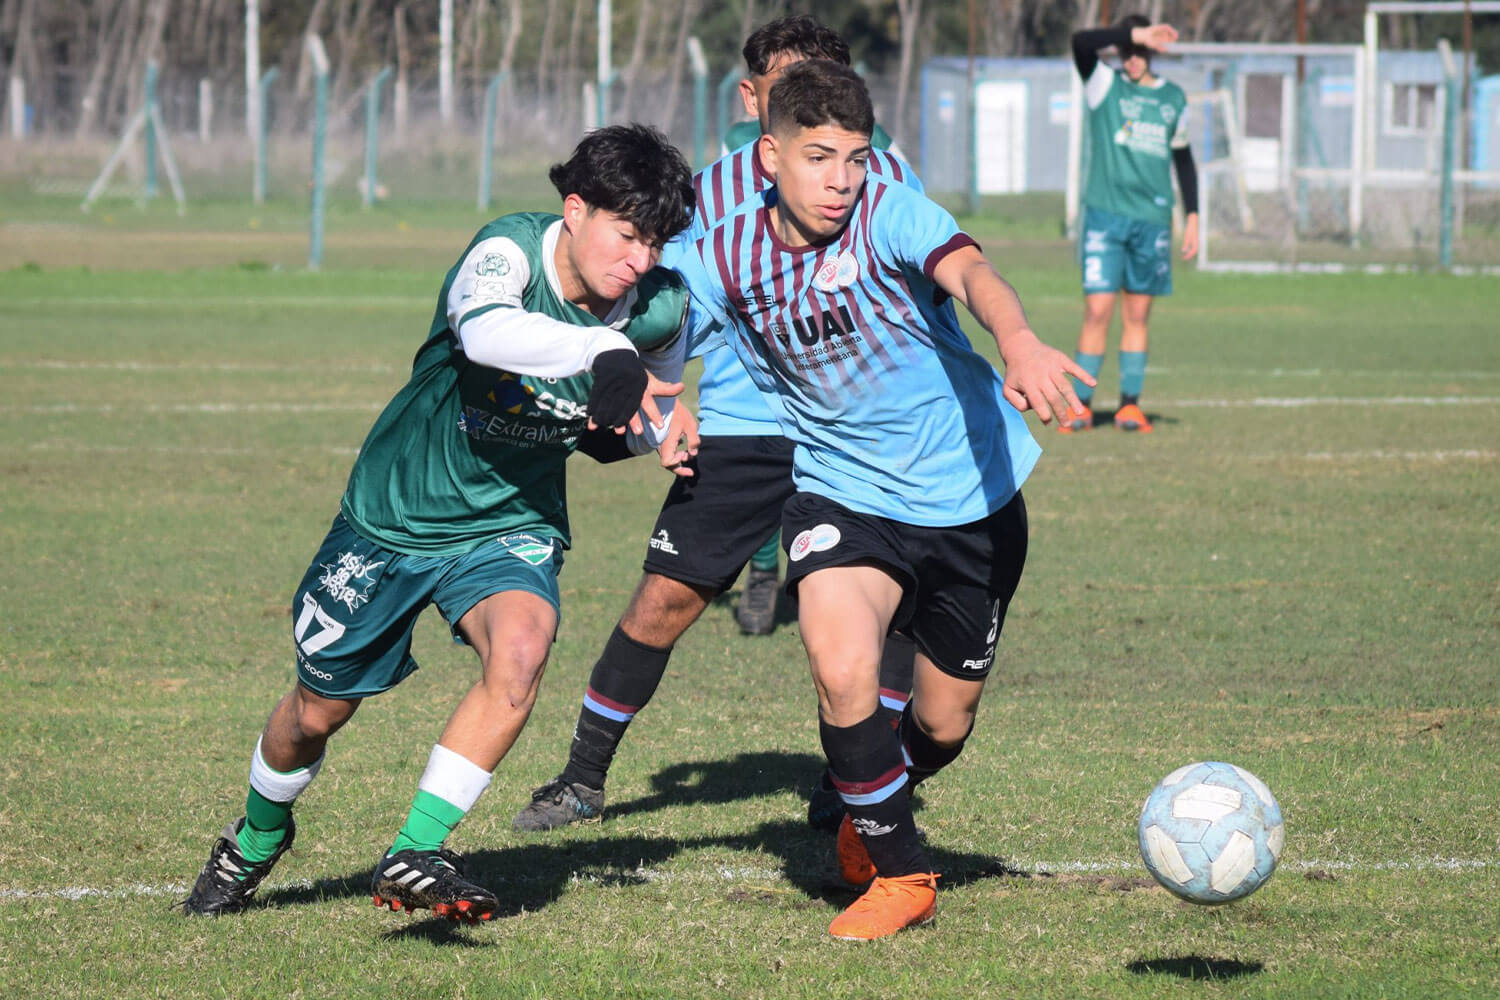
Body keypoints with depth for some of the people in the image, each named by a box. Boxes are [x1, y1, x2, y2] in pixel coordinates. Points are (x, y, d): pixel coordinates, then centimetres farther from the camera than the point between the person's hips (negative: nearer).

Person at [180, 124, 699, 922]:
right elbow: (484, 329, -53)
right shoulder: (510, 250, -27)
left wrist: (665, 431, -12)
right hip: (393, 515, -2)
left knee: (521, 647, -32)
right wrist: (604, 351, -64)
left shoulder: (661, 307, -12)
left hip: (511, 526, 2)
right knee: (317, 710, 14)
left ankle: (414, 856, -23)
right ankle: (257, 841, 47)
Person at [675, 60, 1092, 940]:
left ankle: (875, 809, 47)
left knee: (943, 724, 9)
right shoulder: (727, 258, -9)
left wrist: (1021, 343, -60)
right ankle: (901, 874, -4)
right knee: (842, 668, -26)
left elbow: (970, 272, -38)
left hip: (972, 492, -1)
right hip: (843, 493, 1)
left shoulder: (891, 215, -19)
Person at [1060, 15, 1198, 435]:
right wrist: (1135, 34, -22)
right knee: (1097, 308, -9)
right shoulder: (1105, 85, 3)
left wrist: (1192, 216, 15)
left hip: (1152, 218, 3)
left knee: (1137, 314, 5)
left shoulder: (1173, 98, 12)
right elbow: (1081, 43, -17)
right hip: (1105, 212, -3)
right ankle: (1081, 405, -2)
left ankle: (1130, 404, 9)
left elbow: (1183, 159, 20)